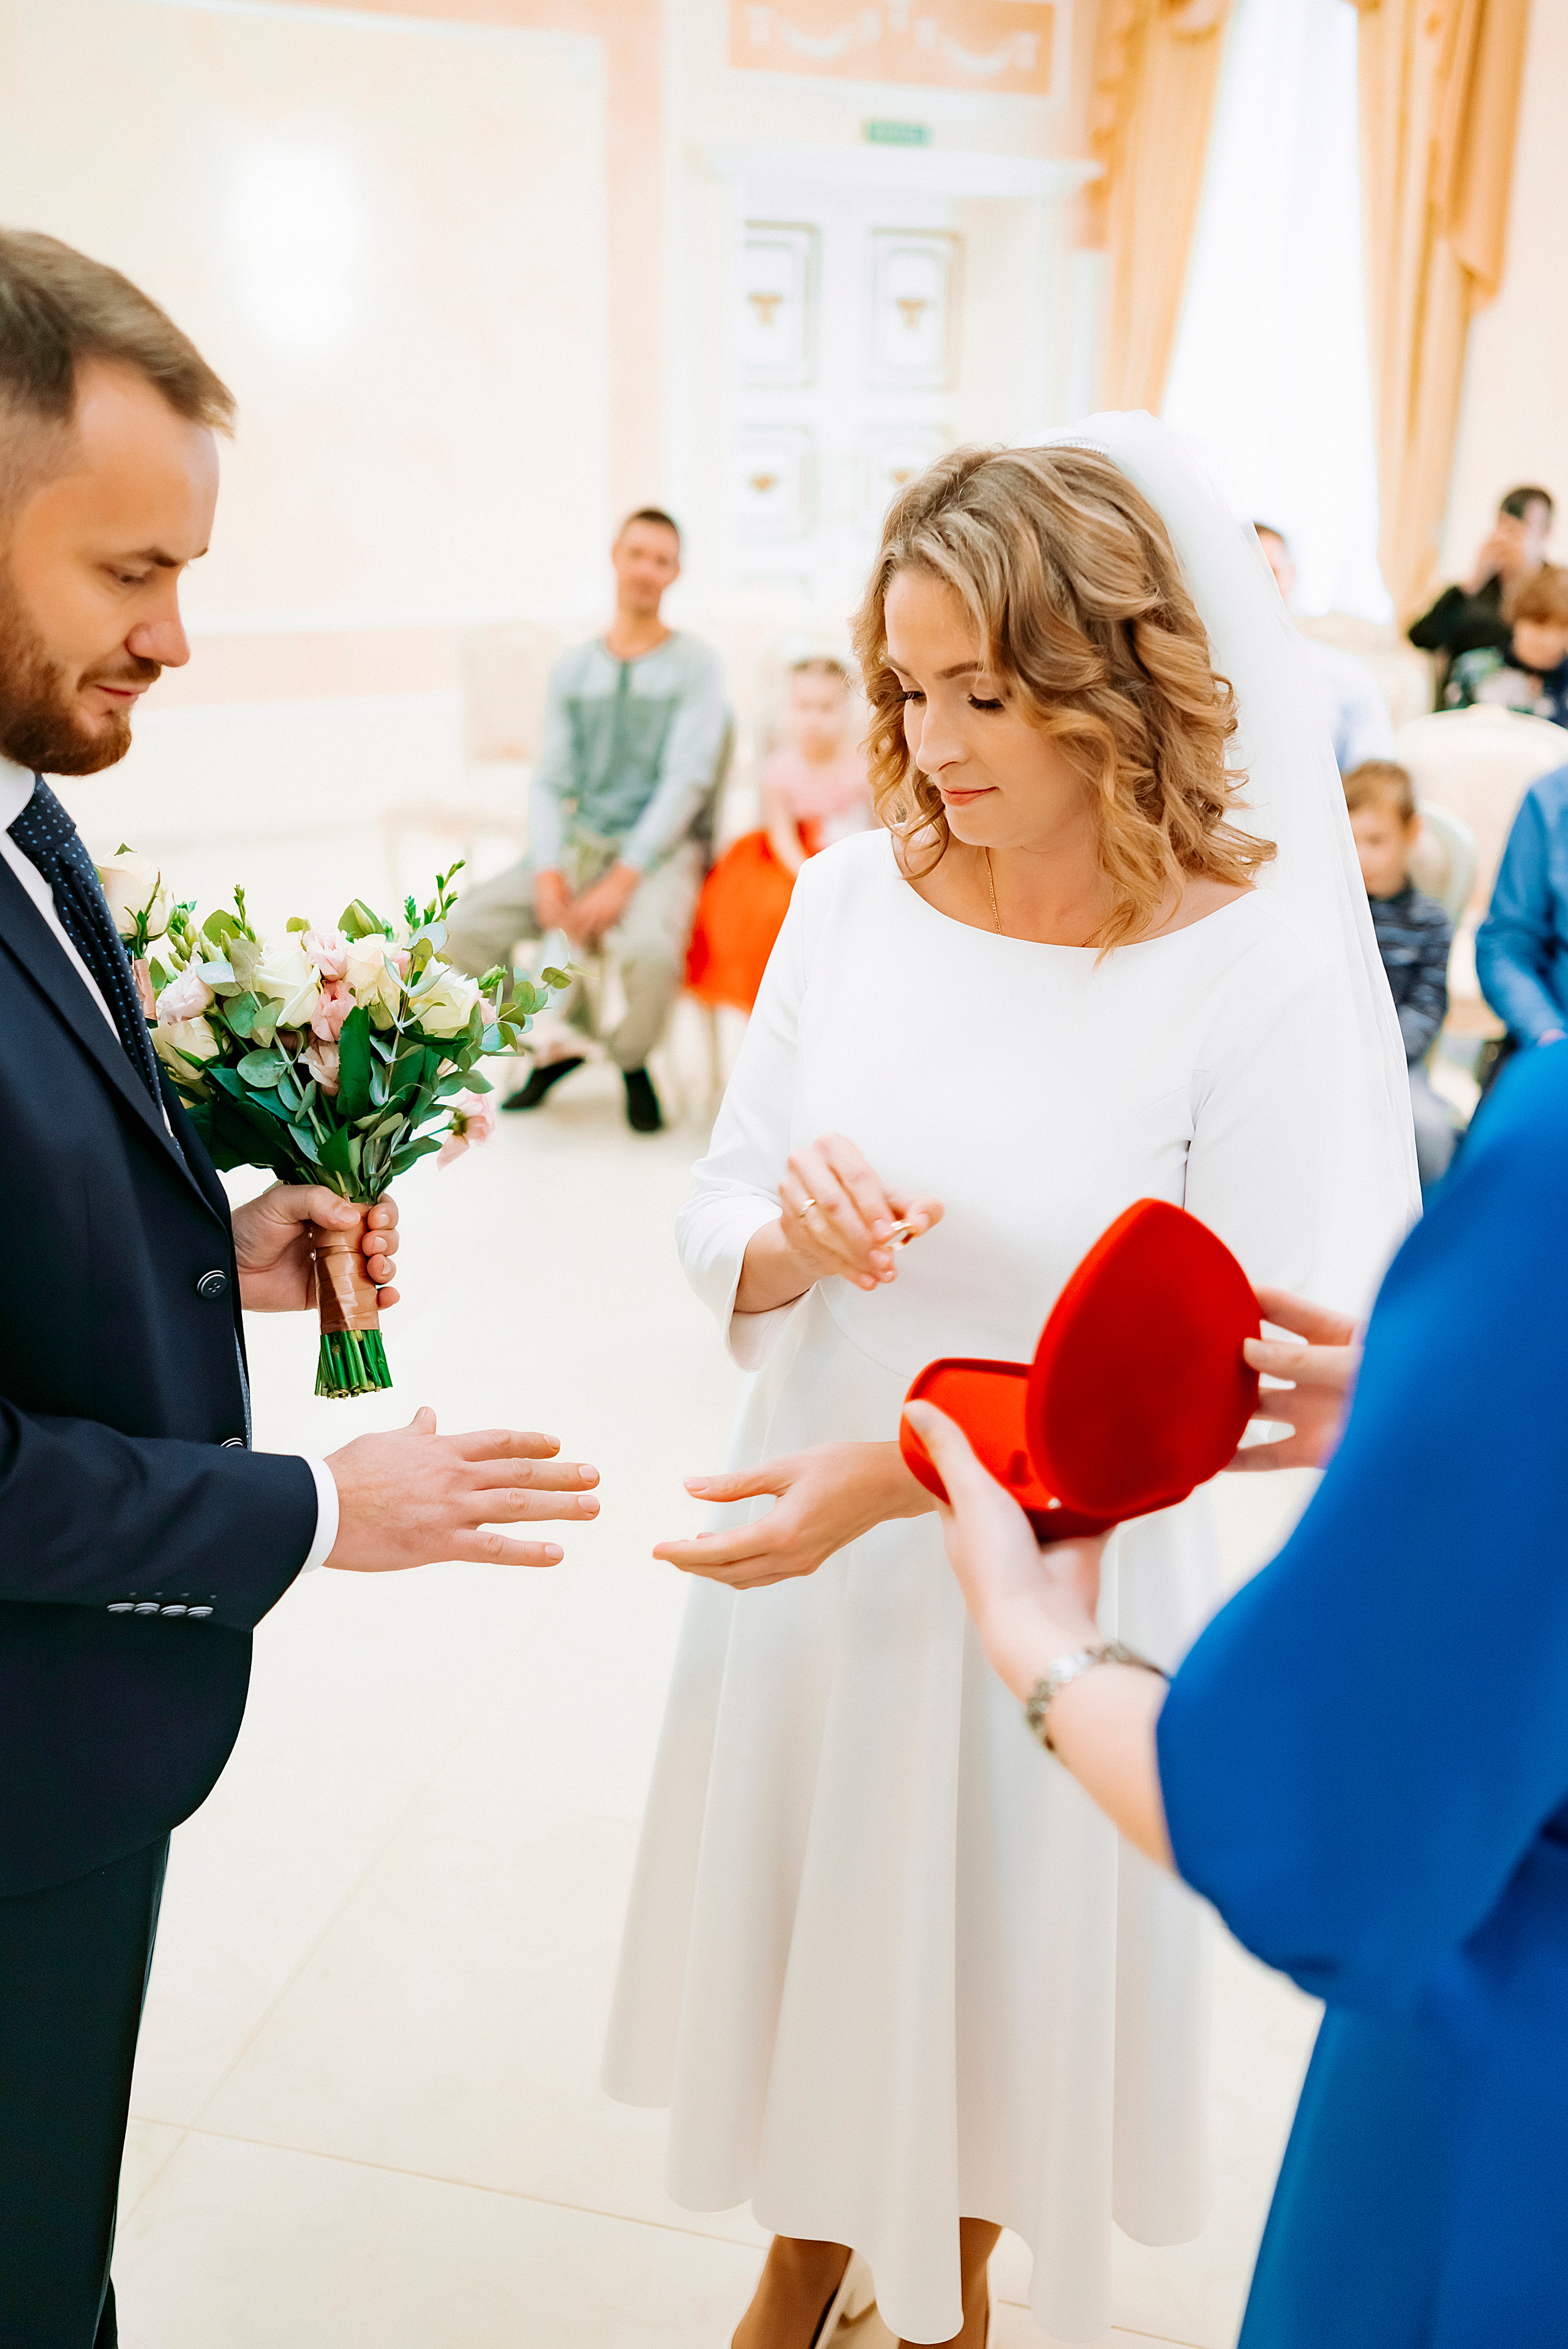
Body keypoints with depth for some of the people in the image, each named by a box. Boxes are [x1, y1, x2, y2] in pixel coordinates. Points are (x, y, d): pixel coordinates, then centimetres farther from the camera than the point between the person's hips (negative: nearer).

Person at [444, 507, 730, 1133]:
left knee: (651, 951, -36)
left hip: (661, 848, -4)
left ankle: (632, 1059, -1)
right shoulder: (573, 670, 12)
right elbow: (550, 781, 8)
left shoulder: (694, 665, 0)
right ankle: (561, 1041, 7)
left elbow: (687, 780, -10)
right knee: (467, 928, -18)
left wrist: (620, 882, -19)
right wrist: (548, 872, -11)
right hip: (579, 842, 4)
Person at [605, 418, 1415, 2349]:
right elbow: (717, 1230, 0)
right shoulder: (850, 896, -7)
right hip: (811, 1559, 4)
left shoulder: (1258, 973, -19)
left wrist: (902, 1471, -26)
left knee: (991, 1966, 21)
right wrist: (799, 1238, -23)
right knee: (803, 1935, 23)